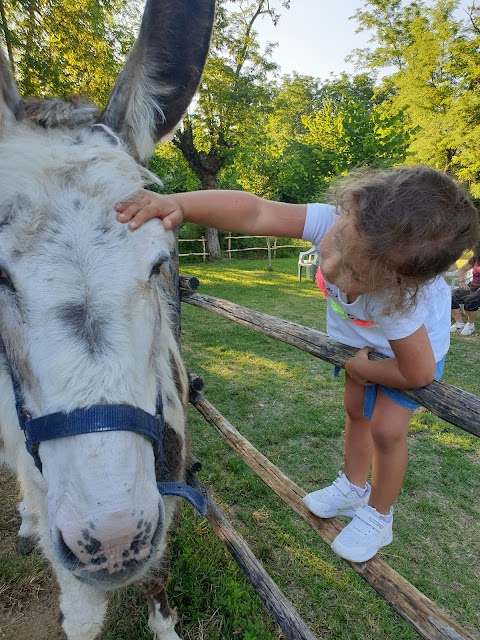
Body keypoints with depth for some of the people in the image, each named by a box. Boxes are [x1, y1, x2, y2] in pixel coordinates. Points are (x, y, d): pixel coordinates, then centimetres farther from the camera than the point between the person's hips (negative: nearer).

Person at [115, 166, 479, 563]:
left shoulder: (400, 303, -46)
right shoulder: (333, 222, -39)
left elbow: (419, 373, -30)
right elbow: (254, 212, -49)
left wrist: (360, 369, -16)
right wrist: (179, 203, -64)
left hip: (414, 346, -5)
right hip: (359, 336, 5)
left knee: (387, 428, -7)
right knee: (356, 410, 15)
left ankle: (378, 516, 22)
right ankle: (354, 488, 39)